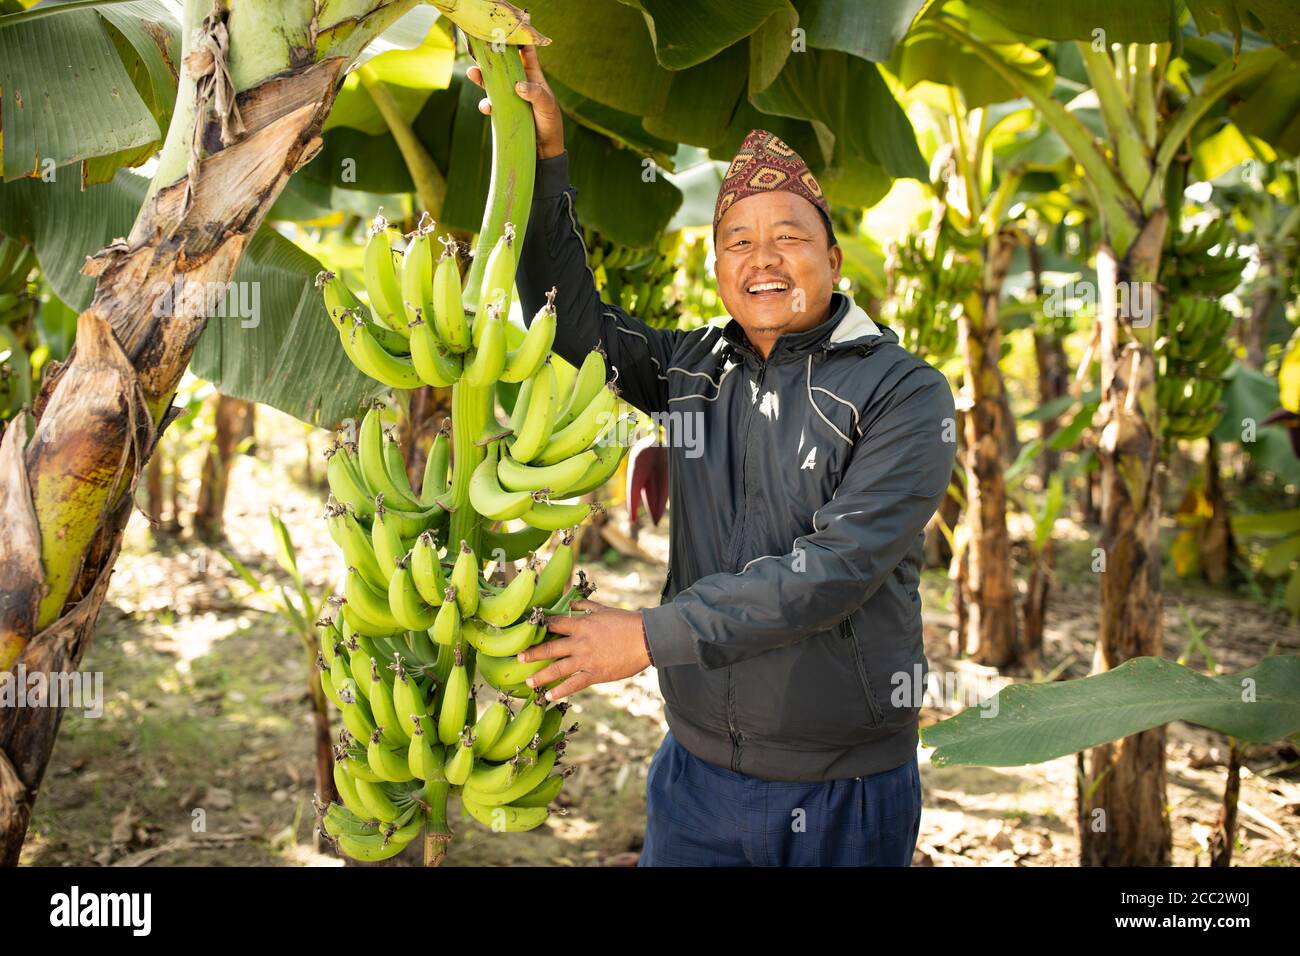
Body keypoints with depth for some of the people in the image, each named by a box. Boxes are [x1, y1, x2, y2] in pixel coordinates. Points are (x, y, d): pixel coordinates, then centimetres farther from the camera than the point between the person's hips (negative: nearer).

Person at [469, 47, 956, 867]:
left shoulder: (904, 392, -11)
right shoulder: (694, 367, 4)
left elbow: (839, 568, -21)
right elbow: (572, 320, 4)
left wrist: (652, 636, -22)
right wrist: (546, 153, -6)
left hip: (844, 794, -3)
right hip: (698, 769, 4)